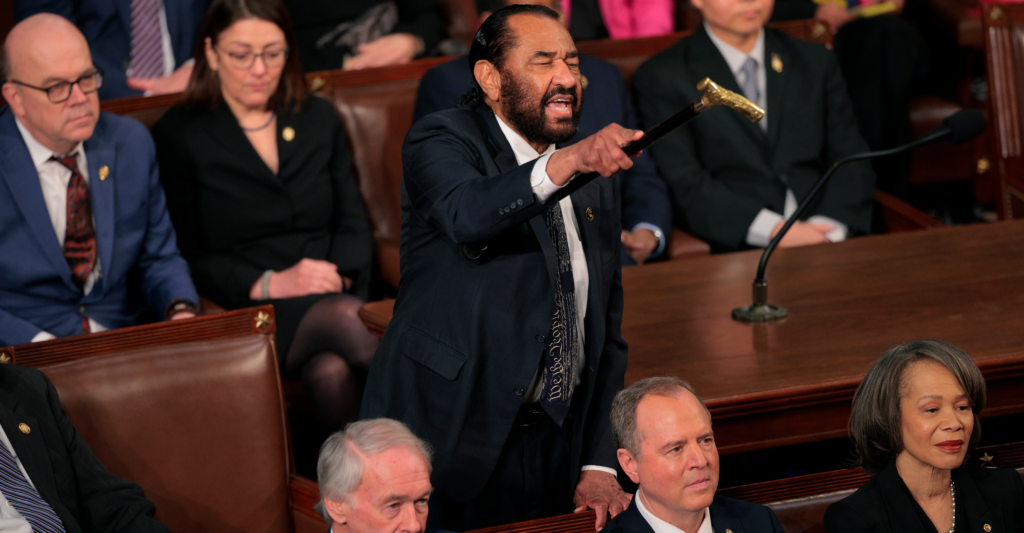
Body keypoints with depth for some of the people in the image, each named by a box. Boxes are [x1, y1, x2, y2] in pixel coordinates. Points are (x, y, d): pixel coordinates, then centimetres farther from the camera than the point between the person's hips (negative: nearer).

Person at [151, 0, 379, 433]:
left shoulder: (318, 120, 20)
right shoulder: (178, 136, 6)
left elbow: (353, 223, 17)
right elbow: (186, 259, 0)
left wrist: (338, 275, -6)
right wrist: (269, 284, -13)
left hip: (334, 297, 4)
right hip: (244, 309, -4)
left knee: (330, 371, -36)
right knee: (345, 318, -37)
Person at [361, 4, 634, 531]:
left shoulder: (596, 180, 13)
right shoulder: (442, 139, -5)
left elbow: (606, 332, 15)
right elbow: (468, 215, -29)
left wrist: (599, 466, 6)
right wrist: (565, 164, -45)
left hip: (555, 450, 5)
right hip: (445, 439, -5)